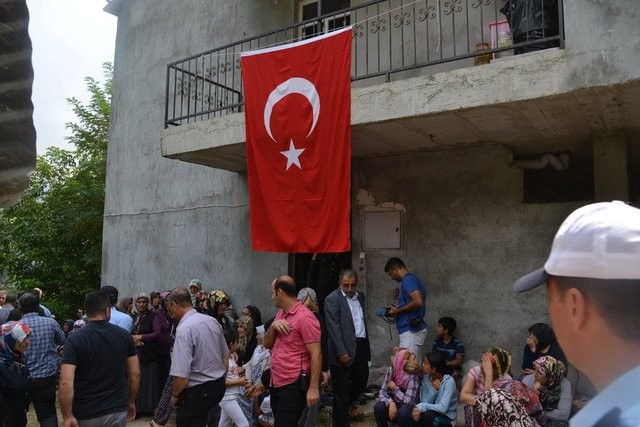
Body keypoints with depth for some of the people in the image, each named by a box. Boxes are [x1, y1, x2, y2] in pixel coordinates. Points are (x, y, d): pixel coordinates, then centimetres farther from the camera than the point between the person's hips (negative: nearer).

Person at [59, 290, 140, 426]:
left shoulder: (74, 339, -12)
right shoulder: (124, 335, -4)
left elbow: (66, 383, -20)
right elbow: (135, 374, 0)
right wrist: (131, 402, 13)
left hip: (86, 415, -1)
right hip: (118, 411, 2)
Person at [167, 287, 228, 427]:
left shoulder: (184, 329, -21)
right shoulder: (213, 321, 2)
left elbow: (181, 374, -24)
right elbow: (226, 356, 11)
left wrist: (175, 396, -6)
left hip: (197, 392, -7)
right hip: (219, 386, 7)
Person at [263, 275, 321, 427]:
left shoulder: (304, 317, -16)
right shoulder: (280, 314, 11)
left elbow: (316, 354, -18)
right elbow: (267, 344, 13)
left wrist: (313, 388, -21)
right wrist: (273, 326, -6)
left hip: (293, 386, -9)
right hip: (276, 383, 9)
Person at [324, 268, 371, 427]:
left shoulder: (360, 296, 12)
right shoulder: (332, 299, -11)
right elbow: (334, 328, -16)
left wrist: (367, 345, 14)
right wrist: (342, 352, -19)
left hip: (361, 348, 8)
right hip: (344, 351, -7)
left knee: (361, 382, 20)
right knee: (342, 392, 3)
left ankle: (341, 410, 43)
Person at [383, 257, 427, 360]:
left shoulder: (407, 280, -12)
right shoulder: (414, 279, 17)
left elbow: (418, 302, -25)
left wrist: (397, 311, -14)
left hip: (410, 331, -10)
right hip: (415, 329, 10)